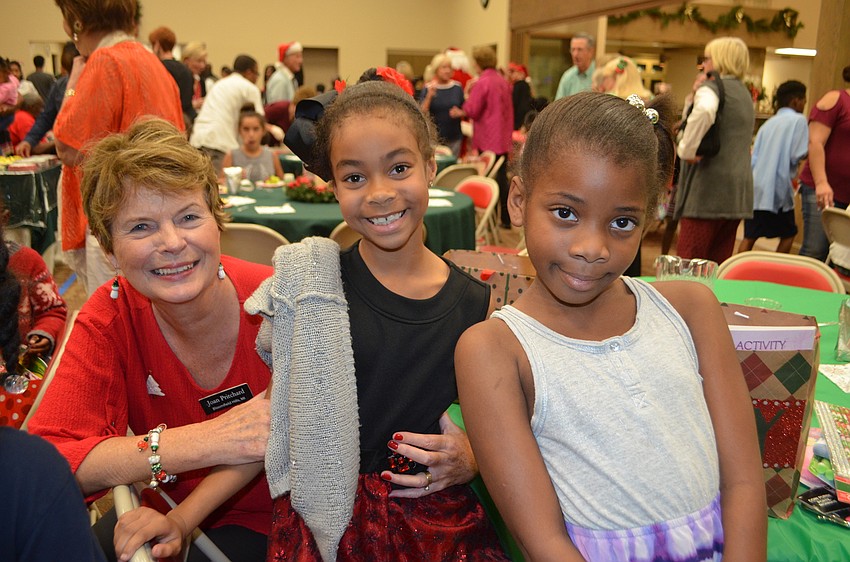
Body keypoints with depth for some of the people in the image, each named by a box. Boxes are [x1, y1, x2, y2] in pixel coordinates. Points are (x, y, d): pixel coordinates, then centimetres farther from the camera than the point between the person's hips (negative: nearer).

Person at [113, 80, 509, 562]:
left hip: (440, 522, 1)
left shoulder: (476, 303, -5)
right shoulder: (313, 284, -9)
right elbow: (276, 418, -3)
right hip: (323, 519, -1)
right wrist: (182, 518, -7)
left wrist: (470, 462, -11)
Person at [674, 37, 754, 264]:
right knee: (719, 263, 12)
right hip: (738, 191, 9)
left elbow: (704, 111, -31)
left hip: (709, 188, -9)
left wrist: (687, 149, -18)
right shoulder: (745, 93, 21)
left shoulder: (711, 87, -6)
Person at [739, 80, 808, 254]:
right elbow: (797, 155, -10)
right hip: (778, 188, -5)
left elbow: (754, 157, 12)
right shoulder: (798, 120, -2)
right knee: (788, 234, 11)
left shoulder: (768, 123, 16)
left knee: (750, 236, 6)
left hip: (756, 187, 5)